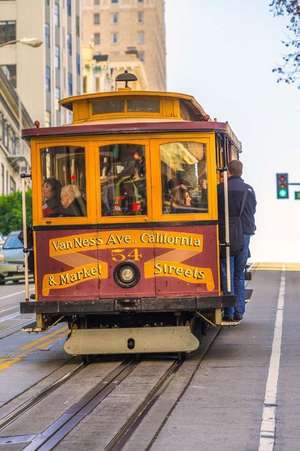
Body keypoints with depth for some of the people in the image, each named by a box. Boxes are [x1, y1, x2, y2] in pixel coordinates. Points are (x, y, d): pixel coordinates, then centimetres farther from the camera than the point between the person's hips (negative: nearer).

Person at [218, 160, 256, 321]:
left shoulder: (221, 188, -6)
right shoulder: (249, 190, 4)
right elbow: (252, 212, 12)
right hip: (245, 234, 3)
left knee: (227, 273, 1)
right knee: (240, 274, 11)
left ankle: (229, 312, -3)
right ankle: (239, 311, 9)